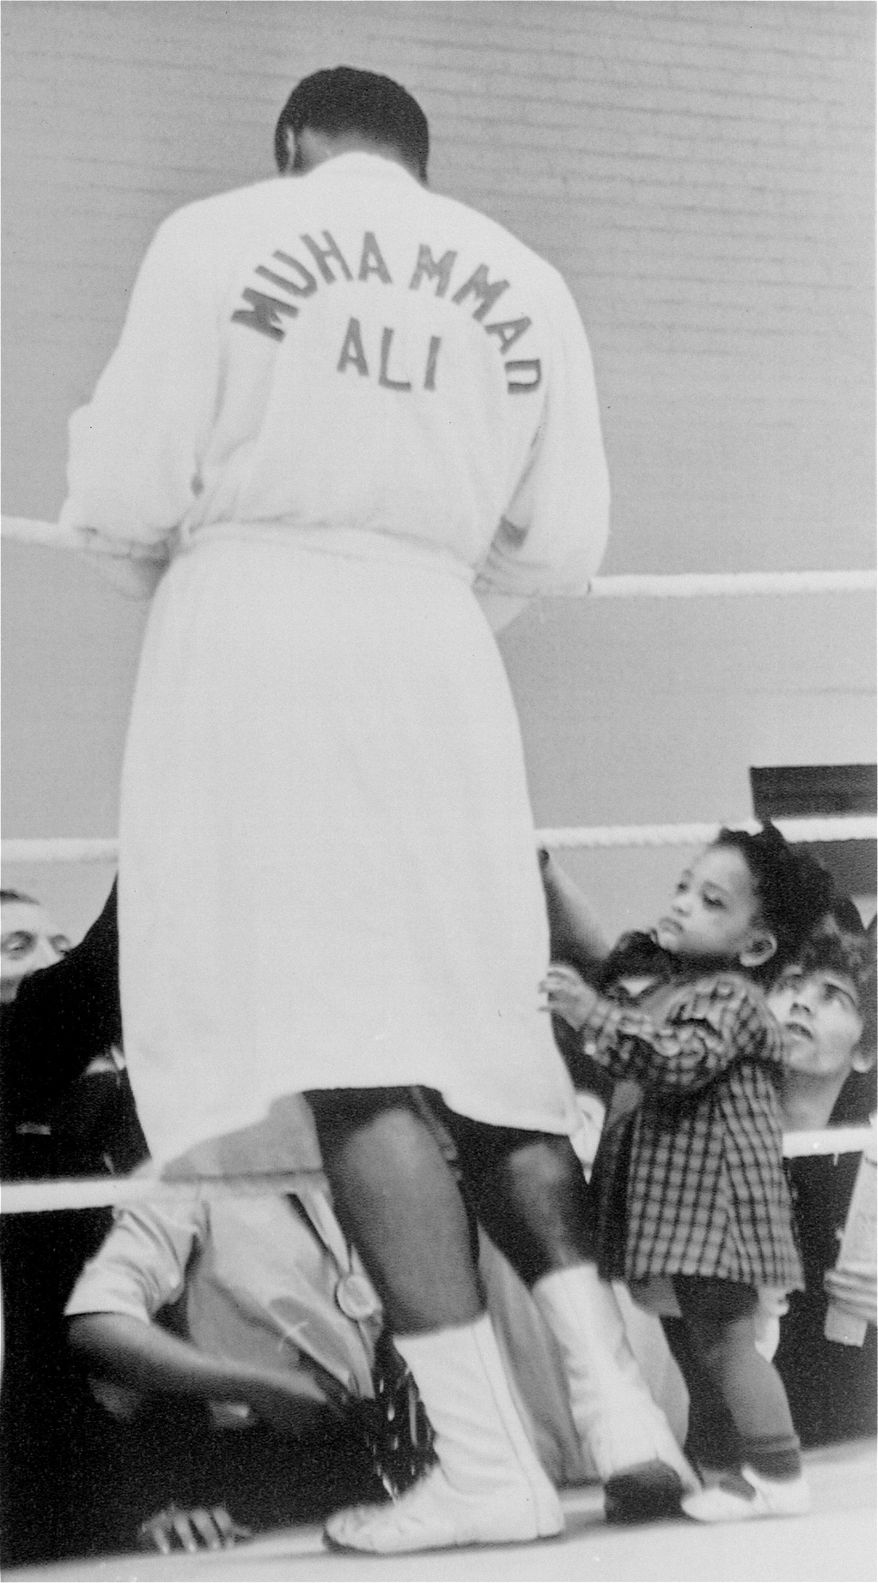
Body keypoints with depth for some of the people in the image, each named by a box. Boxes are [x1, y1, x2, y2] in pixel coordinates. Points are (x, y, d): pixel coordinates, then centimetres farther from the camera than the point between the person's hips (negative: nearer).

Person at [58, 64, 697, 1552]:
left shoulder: (220, 236, 2)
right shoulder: (521, 278, 12)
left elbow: (124, 491, -3)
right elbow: (561, 542, 10)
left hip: (256, 635, -4)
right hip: (433, 649, 4)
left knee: (342, 1044, -8)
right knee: (475, 1024, 13)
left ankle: (483, 1454, -13)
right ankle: (609, 1387, 5)